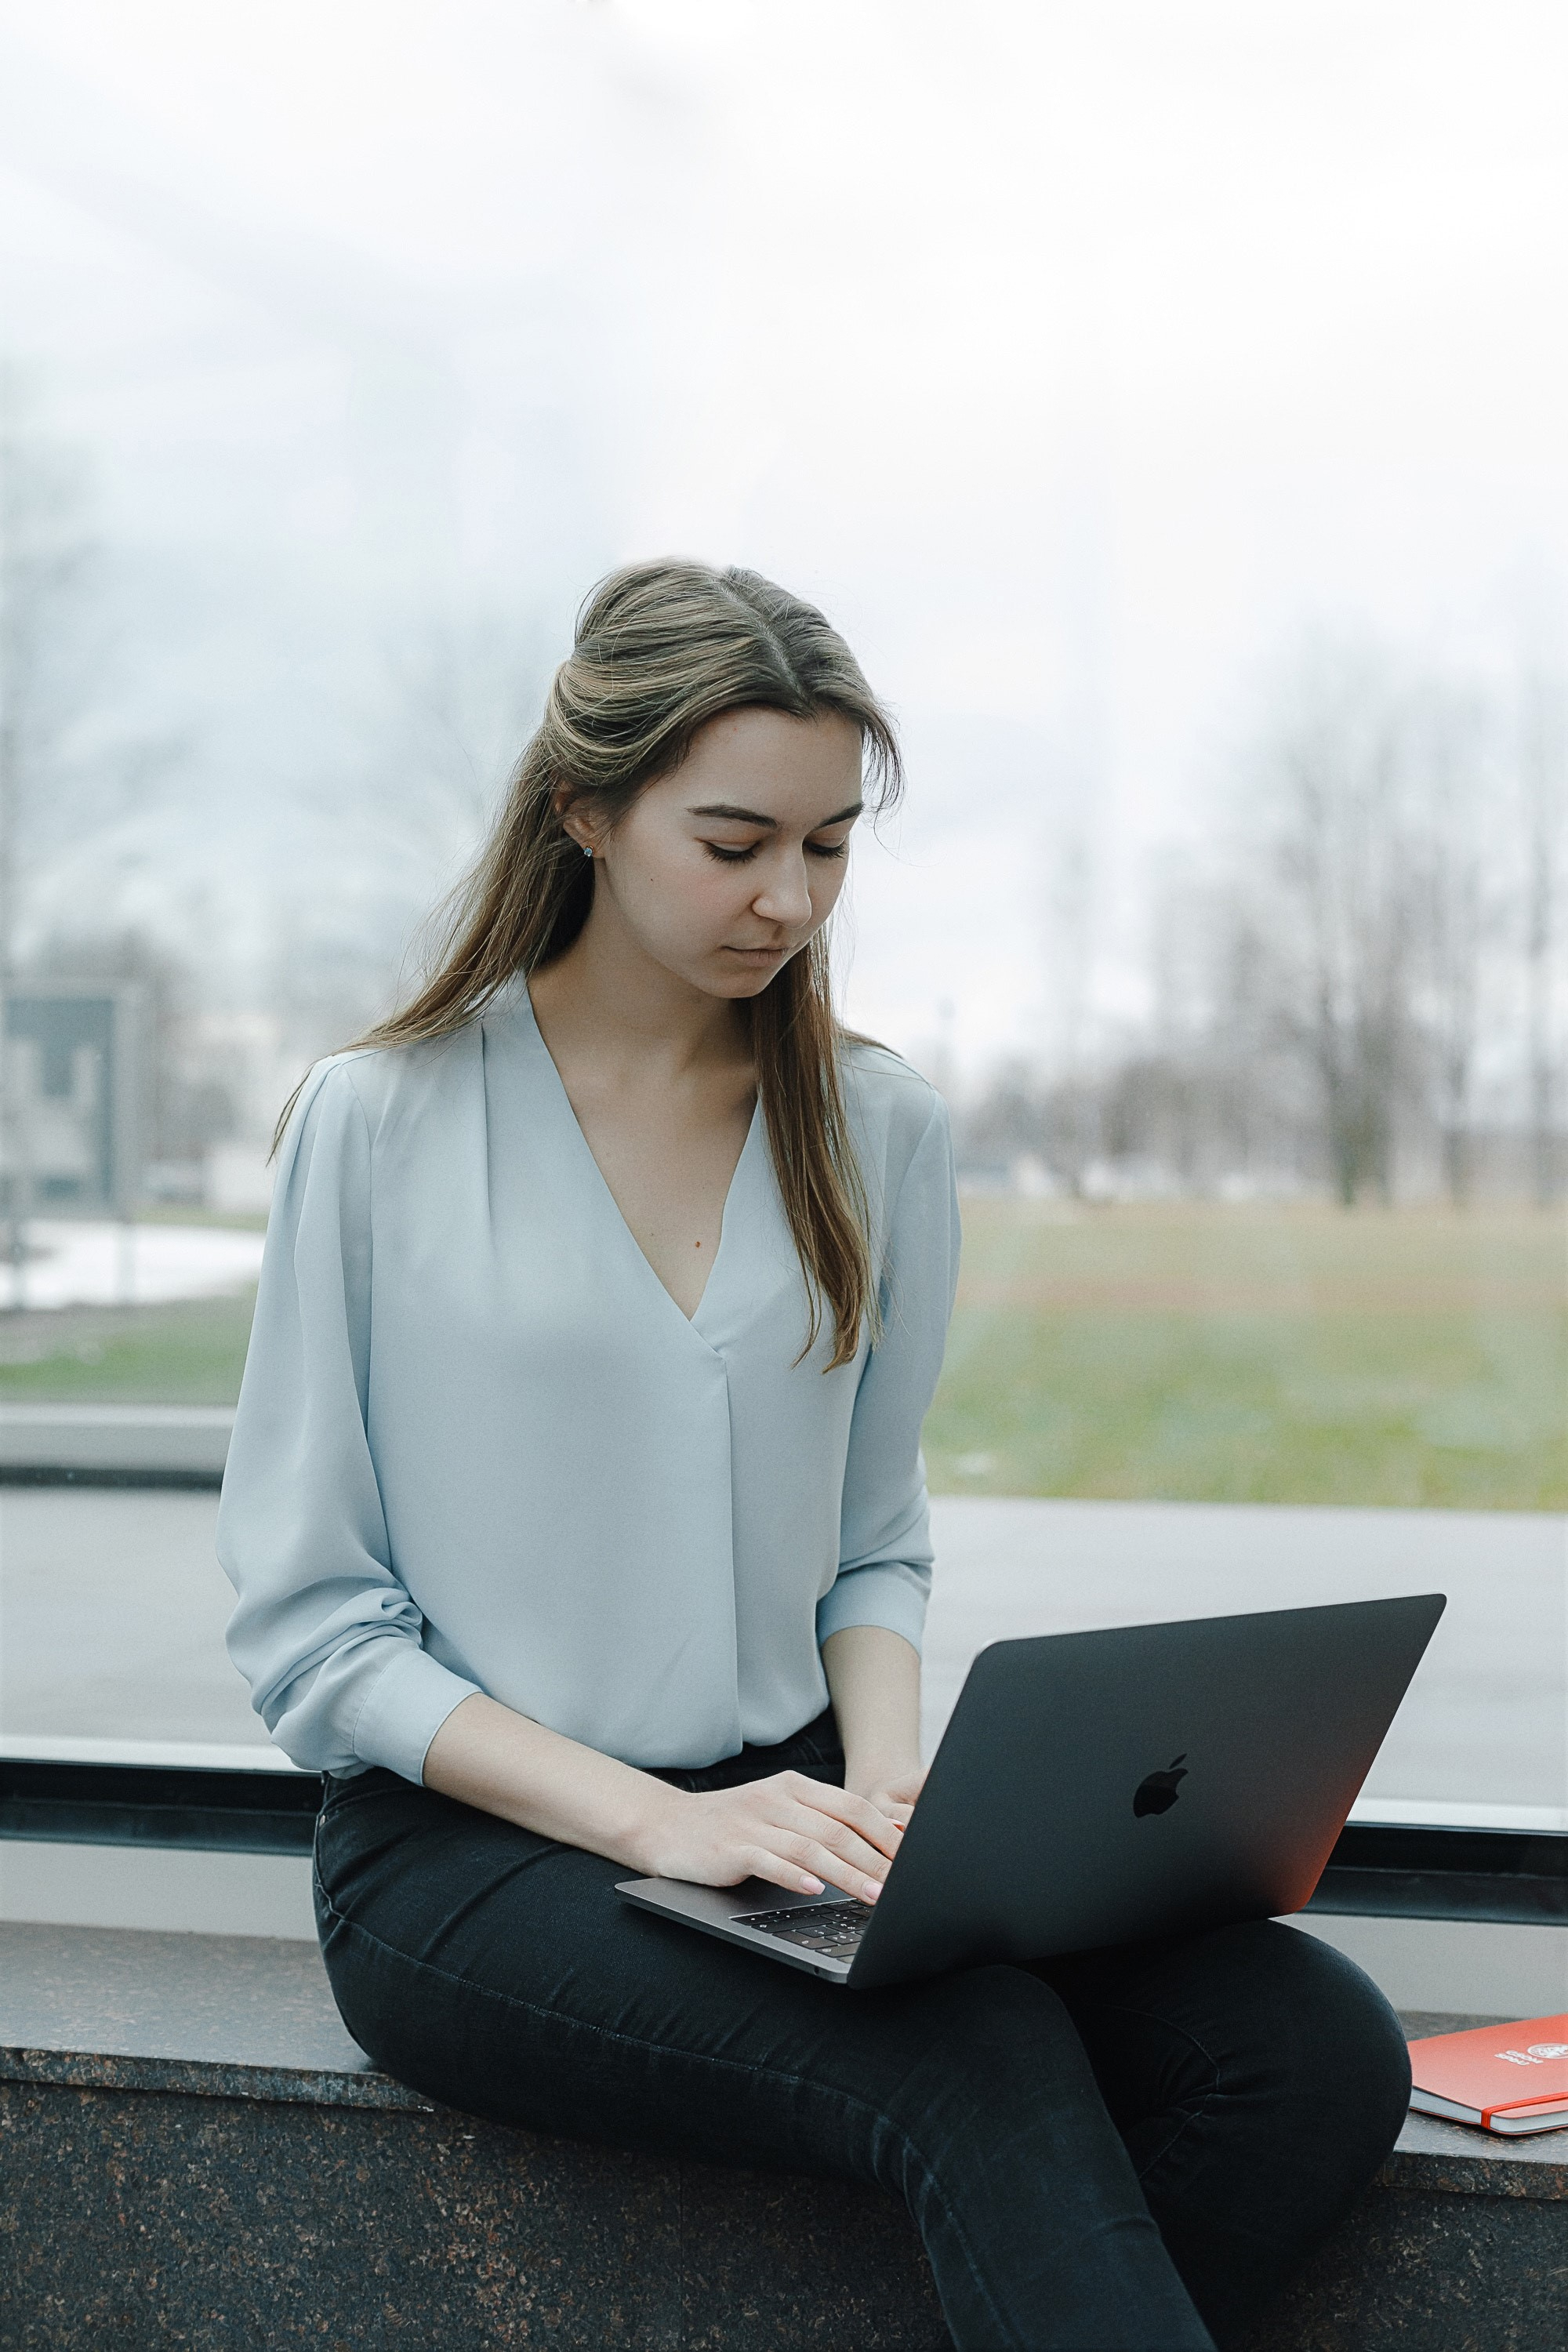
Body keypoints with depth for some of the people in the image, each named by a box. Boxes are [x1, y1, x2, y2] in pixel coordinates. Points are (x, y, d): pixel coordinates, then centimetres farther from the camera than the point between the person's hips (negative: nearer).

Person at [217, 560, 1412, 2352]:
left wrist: (886, 1778, -6)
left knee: (1322, 2051, -19)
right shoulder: (378, 1125, -3)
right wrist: (660, 1819, -16)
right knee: (976, 2059, -34)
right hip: (469, 1849, -4)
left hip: (782, 1820, 5)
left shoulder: (878, 1132, 9)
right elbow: (305, 1626, -4)